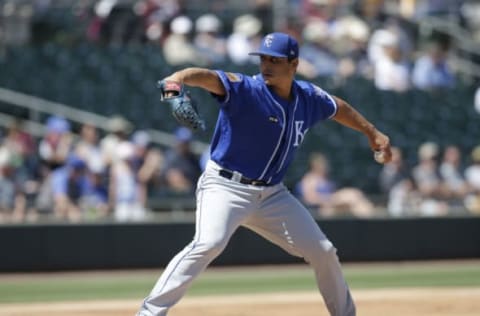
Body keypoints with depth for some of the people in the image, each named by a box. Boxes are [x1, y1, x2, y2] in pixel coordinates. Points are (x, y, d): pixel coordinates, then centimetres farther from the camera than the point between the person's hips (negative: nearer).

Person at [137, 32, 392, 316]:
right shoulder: (246, 90, -17)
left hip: (273, 194, 6)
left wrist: (372, 133, 31)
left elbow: (338, 108, 24)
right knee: (209, 243, -32)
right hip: (226, 186, -6)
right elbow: (208, 77, -35)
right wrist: (178, 78, -56)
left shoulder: (308, 98, 2)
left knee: (323, 252, 9)